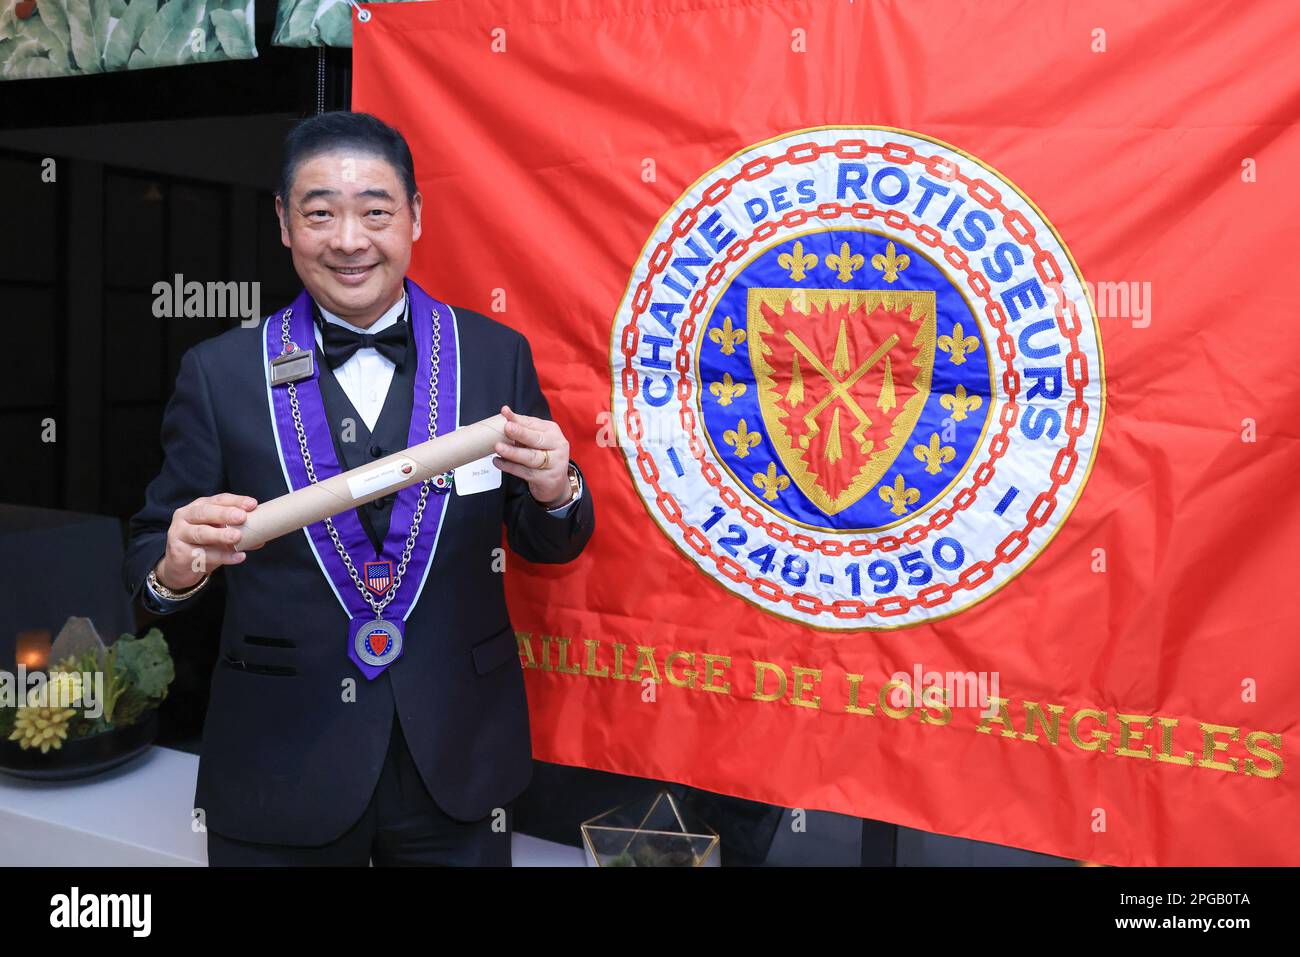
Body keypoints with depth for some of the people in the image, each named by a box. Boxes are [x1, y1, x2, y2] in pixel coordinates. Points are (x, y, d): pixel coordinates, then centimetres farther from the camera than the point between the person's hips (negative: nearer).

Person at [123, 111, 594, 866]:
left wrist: (554, 491, -18)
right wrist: (178, 566, -21)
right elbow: (151, 557, 1)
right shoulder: (220, 373, -4)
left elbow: (547, 545, 3)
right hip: (279, 774, 0)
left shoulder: (496, 354, -3)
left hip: (458, 768, 1)